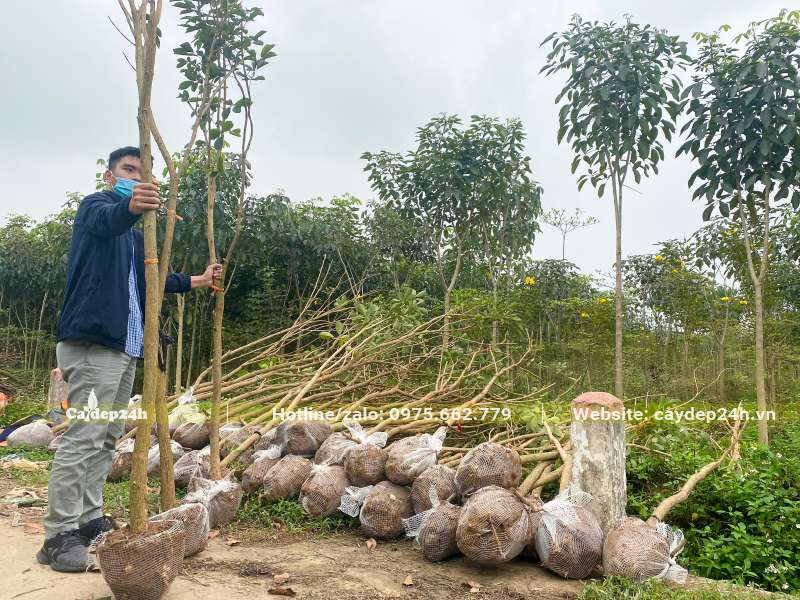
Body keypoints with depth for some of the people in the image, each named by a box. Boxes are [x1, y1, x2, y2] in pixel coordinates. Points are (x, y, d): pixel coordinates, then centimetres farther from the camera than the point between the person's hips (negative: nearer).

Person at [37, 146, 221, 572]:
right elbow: (107, 221, -27)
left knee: (107, 438, 11)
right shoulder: (95, 206, -1)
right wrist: (130, 206, -49)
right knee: (83, 437, -11)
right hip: (92, 343, -9)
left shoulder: (133, 233, 25)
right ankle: (58, 536, -6)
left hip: (126, 346, 9)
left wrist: (196, 282, 30)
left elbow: (153, 276, 31)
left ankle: (89, 520, 19)